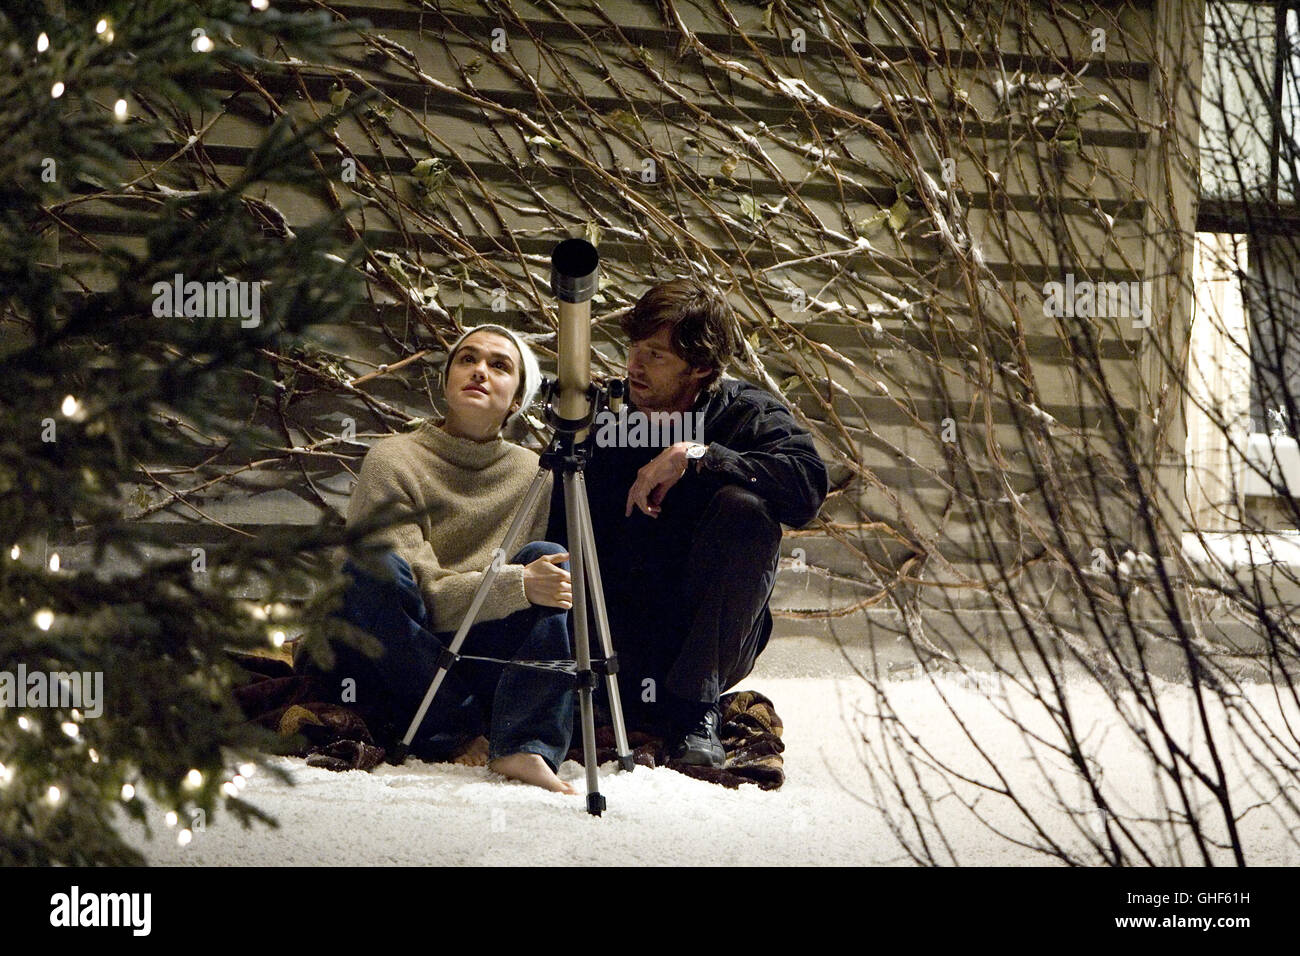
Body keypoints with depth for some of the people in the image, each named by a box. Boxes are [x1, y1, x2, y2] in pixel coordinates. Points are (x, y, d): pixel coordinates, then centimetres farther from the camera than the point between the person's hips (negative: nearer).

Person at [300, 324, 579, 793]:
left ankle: (525, 747, -34)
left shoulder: (532, 475, 8)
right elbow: (426, 596, -15)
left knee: (548, 558, -17)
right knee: (373, 569, -31)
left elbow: (545, 577, 16)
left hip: (473, 666, 4)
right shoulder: (392, 462, -6)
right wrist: (516, 585, -29)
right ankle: (458, 735, -24)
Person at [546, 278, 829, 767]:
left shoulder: (748, 413, -3)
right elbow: (563, 548, 2)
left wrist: (696, 456, -27)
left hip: (715, 645, -1)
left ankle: (696, 710, -21)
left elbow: (808, 484, -24)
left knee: (744, 508, -28)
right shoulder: (603, 428, 2)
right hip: (623, 642, 1)